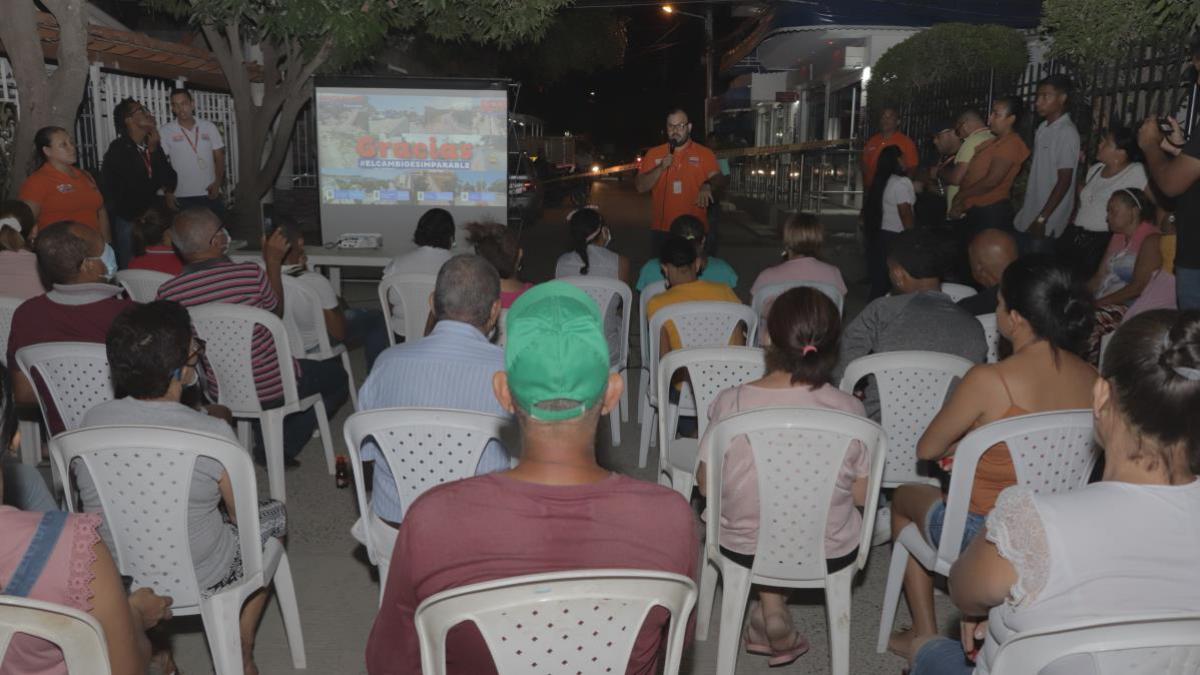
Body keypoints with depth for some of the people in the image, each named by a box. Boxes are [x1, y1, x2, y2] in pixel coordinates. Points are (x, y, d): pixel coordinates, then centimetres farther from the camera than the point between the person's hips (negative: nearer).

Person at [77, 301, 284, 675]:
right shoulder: (213, 433, -27)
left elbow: (96, 505, 5)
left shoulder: (91, 422, -14)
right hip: (201, 581, -4)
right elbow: (243, 517, -11)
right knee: (274, 514, 22)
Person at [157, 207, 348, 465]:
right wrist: (274, 263, 5)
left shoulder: (167, 293, -15)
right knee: (336, 375, 21)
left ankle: (266, 443, 30)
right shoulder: (251, 274, -26)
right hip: (274, 390, -5)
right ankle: (282, 447, 15)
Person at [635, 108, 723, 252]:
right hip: (662, 230, 1)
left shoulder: (704, 153, 3)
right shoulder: (653, 154, 7)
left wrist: (707, 186, -32)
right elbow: (640, 186, 2)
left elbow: (719, 179, -9)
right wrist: (661, 168, -13)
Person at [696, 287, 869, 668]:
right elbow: (861, 496, -7)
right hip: (830, 555, 0)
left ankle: (771, 609, 23)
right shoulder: (848, 410, -19)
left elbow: (706, 486, -8)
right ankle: (772, 612, 30)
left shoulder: (730, 403, -20)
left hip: (744, 550, 0)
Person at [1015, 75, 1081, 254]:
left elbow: (1064, 182, -18)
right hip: (1031, 214, 8)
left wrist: (1042, 219, -19)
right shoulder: (1043, 128, 10)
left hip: (1047, 222, -8)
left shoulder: (1067, 133, -15)